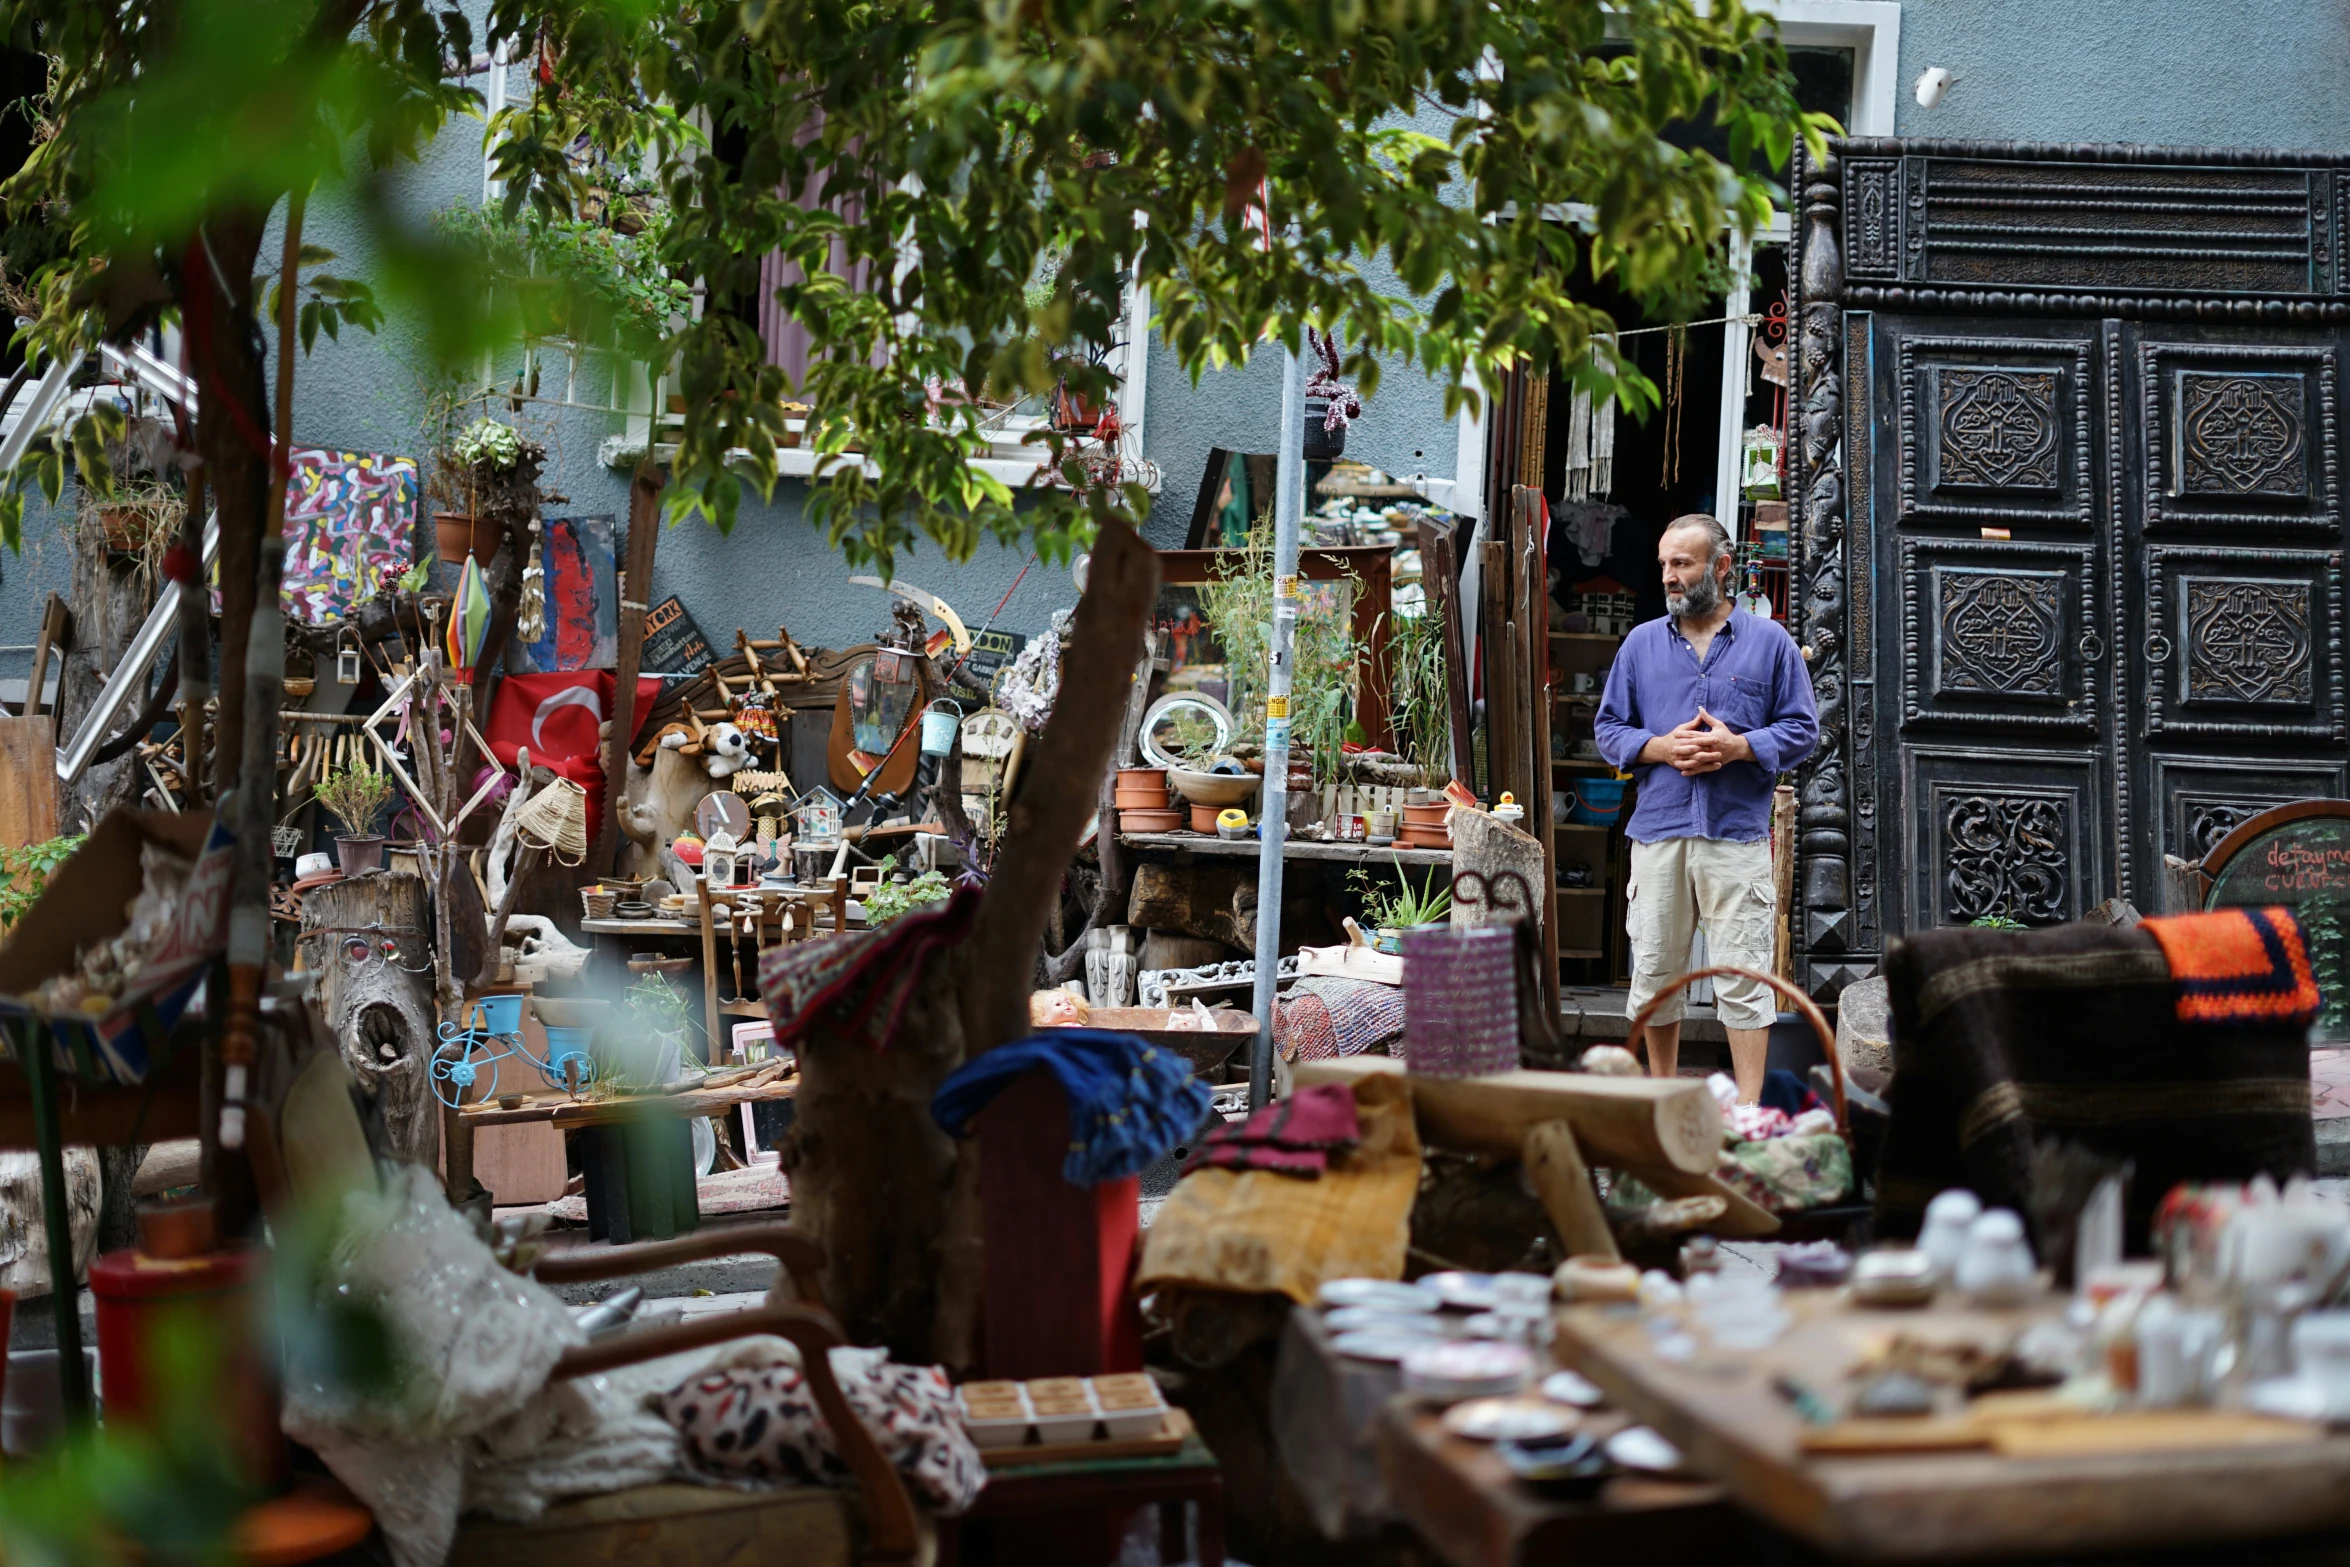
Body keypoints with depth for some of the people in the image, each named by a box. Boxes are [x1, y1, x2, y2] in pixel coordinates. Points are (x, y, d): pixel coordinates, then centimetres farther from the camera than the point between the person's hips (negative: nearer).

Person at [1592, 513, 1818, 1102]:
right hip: (1658, 832, 3)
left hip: (1738, 837, -2)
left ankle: (1748, 1109, -1)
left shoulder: (1770, 641, 6)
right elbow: (1608, 728, 12)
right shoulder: (1642, 643, 11)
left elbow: (1802, 728, 5)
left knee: (1743, 976, -4)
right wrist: (1661, 748, -7)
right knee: (1655, 971, 7)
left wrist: (1738, 746, -11)